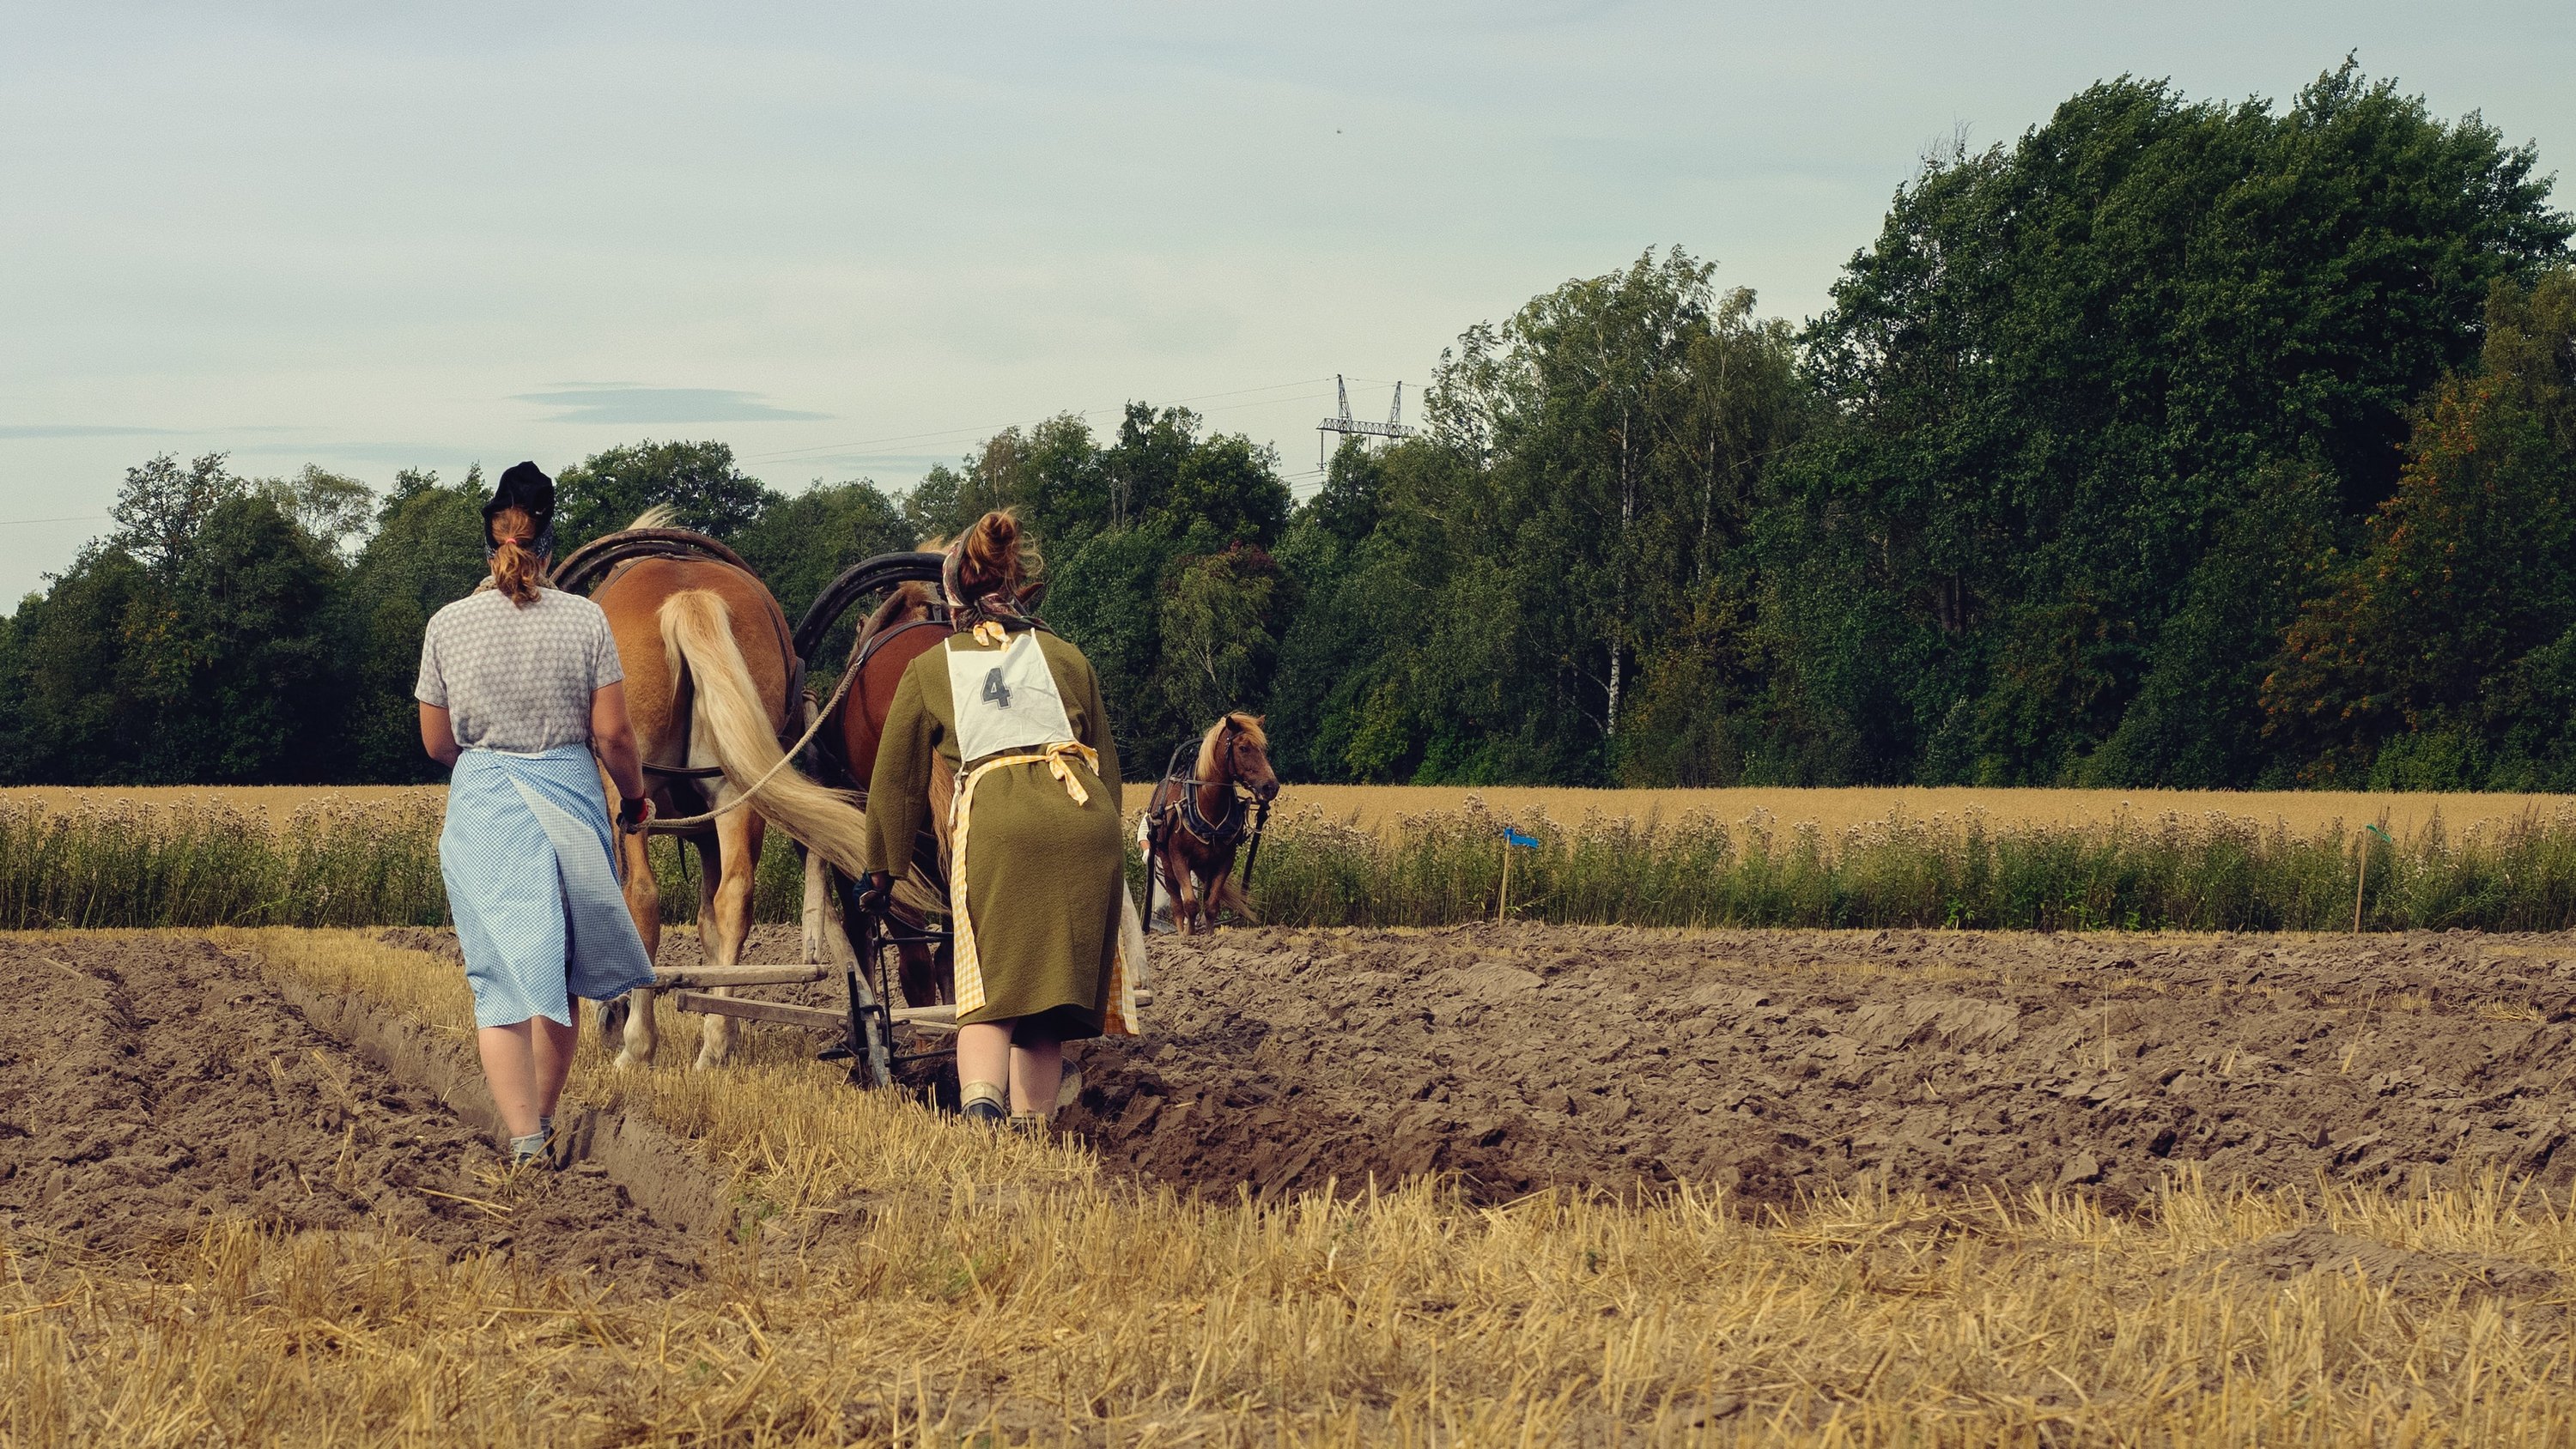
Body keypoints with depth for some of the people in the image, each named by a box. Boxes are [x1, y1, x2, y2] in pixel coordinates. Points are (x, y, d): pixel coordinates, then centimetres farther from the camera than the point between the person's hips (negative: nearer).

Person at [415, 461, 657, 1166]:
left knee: (501, 976, -1)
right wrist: (634, 797, 14)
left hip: (482, 806, -1)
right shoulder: (585, 619, -4)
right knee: (562, 970, 17)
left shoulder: (448, 625, -2)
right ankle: (544, 1120, 27)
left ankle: (523, 1137, -14)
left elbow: (436, 743, 6)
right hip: (570, 800, 1)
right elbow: (612, 734, -4)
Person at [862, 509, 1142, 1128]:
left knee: (991, 987, -3)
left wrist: (882, 868, 40)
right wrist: (1102, 844, 42)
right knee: (1052, 995, 9)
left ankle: (980, 1101, -28)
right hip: (1087, 821, 2)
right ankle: (1030, 1125, 3)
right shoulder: (1067, 657, 24)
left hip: (995, 825, -2)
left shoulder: (930, 669, 20)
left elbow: (897, 779, 27)